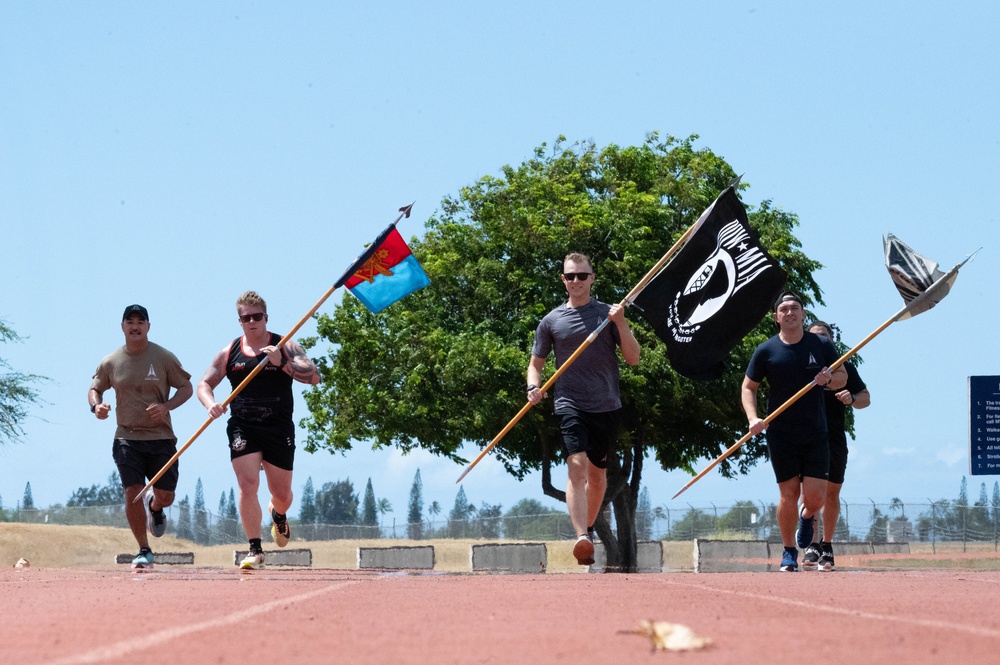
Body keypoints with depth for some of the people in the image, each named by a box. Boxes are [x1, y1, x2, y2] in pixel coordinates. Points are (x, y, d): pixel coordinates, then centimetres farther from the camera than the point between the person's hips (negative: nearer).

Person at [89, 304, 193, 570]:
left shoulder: (164, 358, -2)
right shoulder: (110, 363, 3)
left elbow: (186, 387, 4)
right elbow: (94, 388, 16)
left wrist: (166, 407, -15)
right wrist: (96, 406, -8)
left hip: (161, 437, 0)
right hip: (127, 437, 0)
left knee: (165, 495, 2)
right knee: (133, 492, -13)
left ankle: (154, 508, 42)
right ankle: (144, 551, -2)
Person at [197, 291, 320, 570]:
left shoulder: (286, 347, 0)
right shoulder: (229, 353, 7)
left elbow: (314, 377, -11)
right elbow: (204, 383, 11)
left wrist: (282, 363, -24)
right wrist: (211, 403, -11)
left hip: (279, 430, 0)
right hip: (243, 429, 0)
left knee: (282, 493, 9)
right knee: (247, 485, -16)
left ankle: (278, 516, 47)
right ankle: (255, 550, -12)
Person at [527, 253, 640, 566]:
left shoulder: (607, 314, 5)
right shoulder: (552, 320, 7)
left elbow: (633, 358, 0)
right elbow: (535, 363, 13)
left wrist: (620, 323, -13)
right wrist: (533, 386, -8)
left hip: (606, 406, 2)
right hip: (570, 405, -2)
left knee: (597, 472, 13)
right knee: (577, 466, -19)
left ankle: (588, 528, 35)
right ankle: (581, 539, -30)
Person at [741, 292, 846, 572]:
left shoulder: (821, 345, 2)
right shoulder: (766, 350, -1)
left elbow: (843, 376, 12)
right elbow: (748, 387, 5)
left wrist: (829, 379, -12)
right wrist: (753, 418, -12)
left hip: (816, 434, 1)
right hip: (781, 435, -1)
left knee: (815, 495, -6)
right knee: (788, 494, -2)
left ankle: (807, 517, 30)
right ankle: (789, 552, 14)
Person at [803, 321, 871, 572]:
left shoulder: (844, 367, 10)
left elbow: (866, 397, 13)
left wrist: (851, 399, -9)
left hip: (834, 439, 2)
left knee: (831, 493, 6)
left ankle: (827, 545, 17)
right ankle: (812, 544, -14)